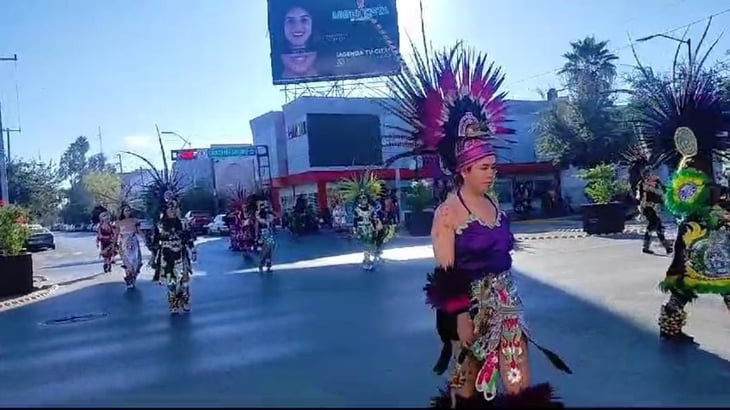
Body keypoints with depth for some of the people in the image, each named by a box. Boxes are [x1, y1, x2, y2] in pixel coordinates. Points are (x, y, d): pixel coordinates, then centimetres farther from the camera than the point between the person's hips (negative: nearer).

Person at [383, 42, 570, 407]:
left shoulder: (493, 204, 6)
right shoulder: (448, 212, -15)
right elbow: (445, 274, -17)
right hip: (471, 307, -6)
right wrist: (460, 317, -18)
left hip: (505, 303, 7)